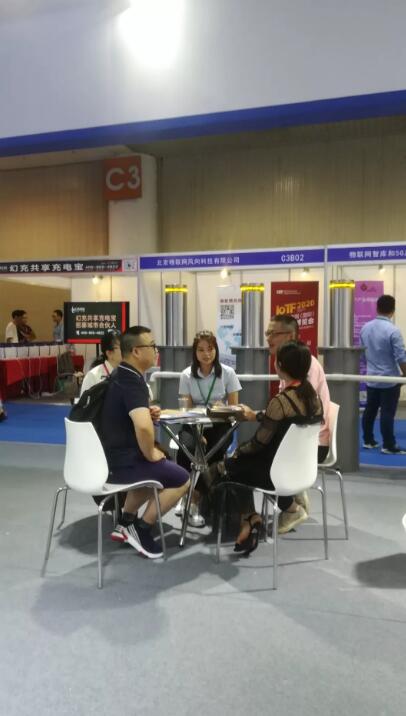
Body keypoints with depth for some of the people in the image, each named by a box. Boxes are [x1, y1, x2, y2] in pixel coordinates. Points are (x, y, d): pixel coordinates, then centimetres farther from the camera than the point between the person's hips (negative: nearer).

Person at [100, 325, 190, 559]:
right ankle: (141, 529, 8)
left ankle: (126, 523, 27)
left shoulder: (121, 375, 10)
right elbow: (143, 427, -38)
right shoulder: (132, 381, -22)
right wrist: (150, 454, -19)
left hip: (111, 456, 10)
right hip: (121, 462, -10)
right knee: (181, 479, -1)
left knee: (160, 466, 31)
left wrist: (149, 412, 3)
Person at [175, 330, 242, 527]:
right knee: (186, 447, -32)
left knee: (215, 452, -31)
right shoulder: (187, 375, -2)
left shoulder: (227, 373, -4)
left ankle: (195, 500, -15)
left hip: (219, 425, 0)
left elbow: (234, 408, 0)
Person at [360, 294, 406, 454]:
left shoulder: (365, 328, 3)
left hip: (371, 378, 6)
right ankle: (388, 446, 4)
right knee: (387, 413, -2)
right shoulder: (393, 330, -18)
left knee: (370, 410, 13)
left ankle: (368, 441, 22)